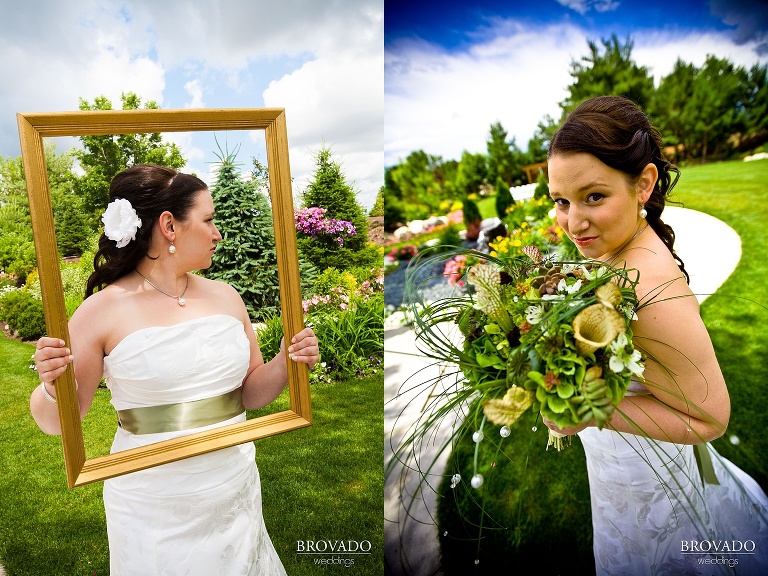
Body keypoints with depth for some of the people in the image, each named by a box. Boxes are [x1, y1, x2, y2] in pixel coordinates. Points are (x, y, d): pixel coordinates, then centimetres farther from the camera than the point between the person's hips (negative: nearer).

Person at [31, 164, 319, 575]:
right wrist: (52, 387, -25)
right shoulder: (103, 311, -11)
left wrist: (285, 363, -11)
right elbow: (57, 421, -4)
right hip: (154, 511, -4)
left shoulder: (225, 297, 1)